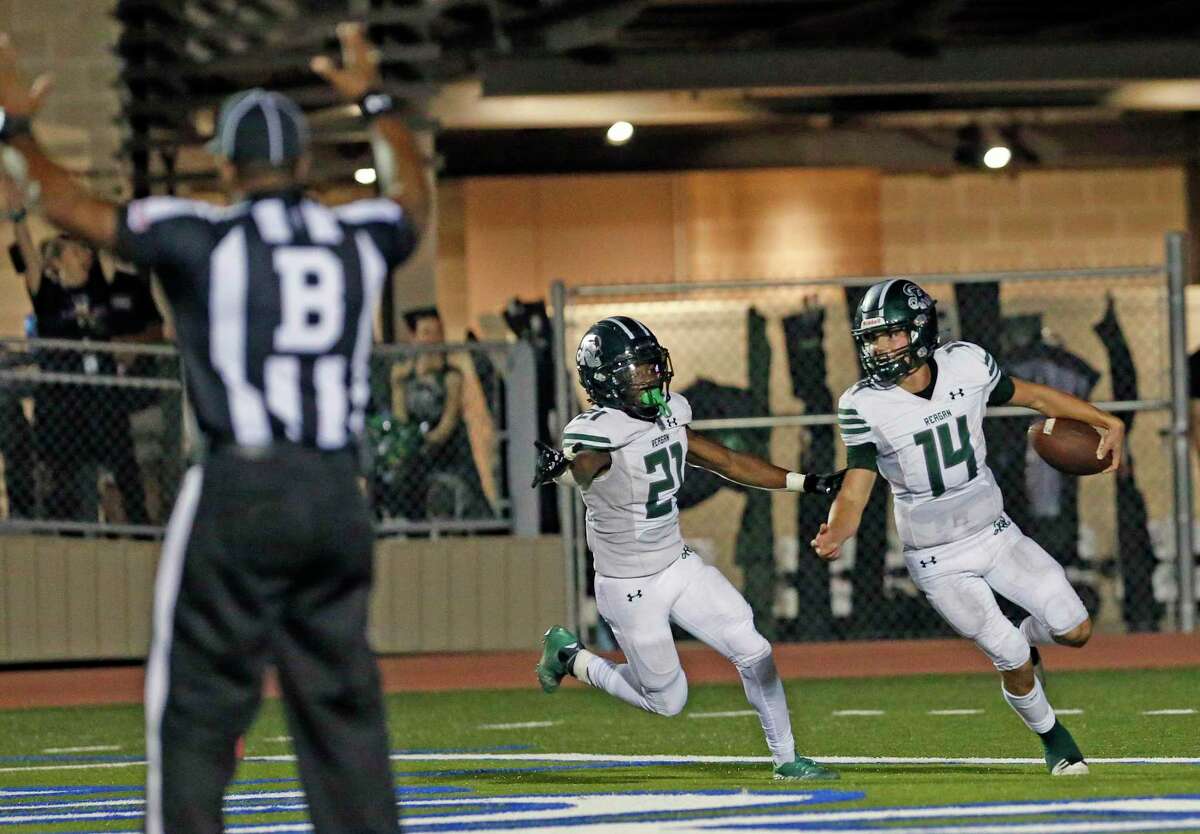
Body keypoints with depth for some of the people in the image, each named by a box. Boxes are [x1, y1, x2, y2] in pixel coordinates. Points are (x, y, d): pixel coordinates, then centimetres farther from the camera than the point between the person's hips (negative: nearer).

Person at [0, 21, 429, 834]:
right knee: (343, 700, 10)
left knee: (198, 706, -2)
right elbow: (415, 196, 35)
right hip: (339, 494, 4)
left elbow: (75, 209, 5)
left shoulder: (202, 238, 0)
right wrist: (376, 102, 47)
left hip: (240, 492, -4)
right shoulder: (359, 238, 12)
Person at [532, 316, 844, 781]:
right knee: (667, 700, 6)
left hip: (681, 567, 7)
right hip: (630, 589, -6)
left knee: (754, 654, 1)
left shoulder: (669, 414, -1)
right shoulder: (598, 432, -24)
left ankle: (786, 759, 17)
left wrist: (808, 484, 8)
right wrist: (559, 468, -69)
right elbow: (582, 469, -43)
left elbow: (726, 462, 9)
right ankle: (571, 658, 27)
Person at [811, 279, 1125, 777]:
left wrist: (1108, 423, 2)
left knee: (1074, 630, -4)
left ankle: (1023, 639, 31)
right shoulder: (864, 406, -18)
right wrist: (834, 536, -39)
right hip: (938, 562, -3)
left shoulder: (966, 366, -11)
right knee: (1013, 662, -6)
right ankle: (1052, 738, 23)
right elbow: (854, 493, -19)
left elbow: (1032, 396, 4)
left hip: (995, 534, 3)